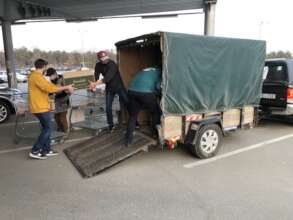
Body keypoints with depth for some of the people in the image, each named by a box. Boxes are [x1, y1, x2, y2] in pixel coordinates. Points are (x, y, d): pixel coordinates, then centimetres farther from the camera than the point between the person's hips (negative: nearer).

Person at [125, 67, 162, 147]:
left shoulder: (144, 71, 37)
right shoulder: (159, 72, 19)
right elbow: (158, 86, 0)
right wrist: (158, 94, 20)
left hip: (132, 91, 5)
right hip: (146, 92, -5)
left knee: (132, 116, 17)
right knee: (156, 112, 20)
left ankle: (128, 140, 14)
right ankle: (155, 133, 32)